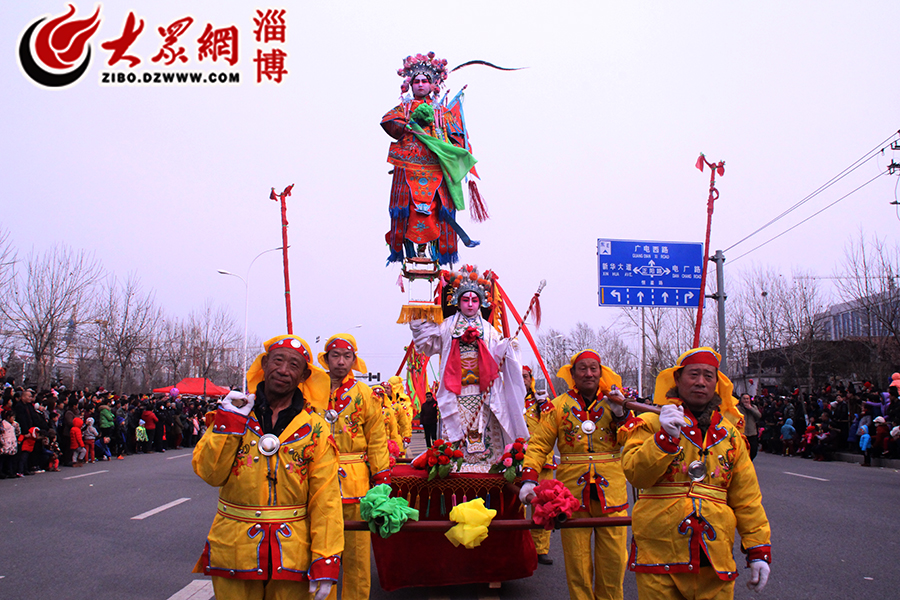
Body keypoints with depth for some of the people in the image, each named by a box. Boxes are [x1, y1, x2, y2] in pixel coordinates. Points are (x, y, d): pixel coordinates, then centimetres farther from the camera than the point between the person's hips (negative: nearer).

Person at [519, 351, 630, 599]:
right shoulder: (558, 406, 4)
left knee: (613, 556, 6)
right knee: (576, 558, 3)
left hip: (610, 489, 1)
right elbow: (539, 445, 1)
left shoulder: (614, 402, 8)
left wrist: (620, 413, -14)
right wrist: (529, 478, -12)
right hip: (572, 490, -1)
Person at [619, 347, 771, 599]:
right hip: (659, 552, -3)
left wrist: (759, 551, 10)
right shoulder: (651, 423, 0)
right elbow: (635, 474, -14)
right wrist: (666, 437, -23)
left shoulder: (729, 434, 13)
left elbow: (746, 498, 14)